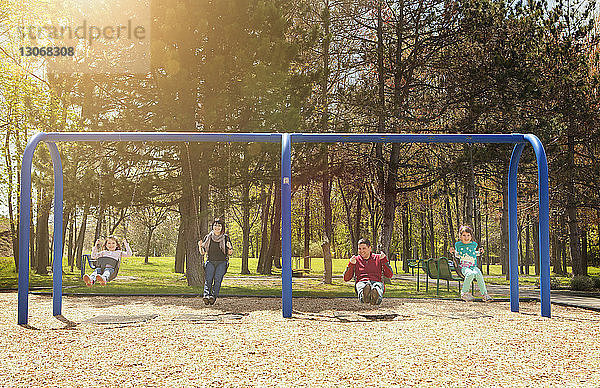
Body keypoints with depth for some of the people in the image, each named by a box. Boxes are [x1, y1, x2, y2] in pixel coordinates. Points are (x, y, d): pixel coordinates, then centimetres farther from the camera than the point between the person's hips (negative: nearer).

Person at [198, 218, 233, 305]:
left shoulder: (226, 238, 8)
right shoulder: (208, 237, 13)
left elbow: (230, 253, 9)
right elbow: (202, 252, 16)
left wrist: (230, 248, -13)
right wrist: (200, 246, -4)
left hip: (222, 263, -1)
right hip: (210, 262, 1)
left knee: (218, 279, -19)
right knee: (208, 279, -18)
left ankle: (213, 296, -29)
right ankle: (206, 295, -31)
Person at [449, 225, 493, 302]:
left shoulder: (474, 244, 11)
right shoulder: (458, 244, 5)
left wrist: (479, 252, 13)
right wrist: (454, 252, -1)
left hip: (473, 266, 2)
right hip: (464, 267, -2)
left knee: (479, 274, -33)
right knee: (470, 274, -37)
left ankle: (484, 294, -29)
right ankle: (464, 293, -22)